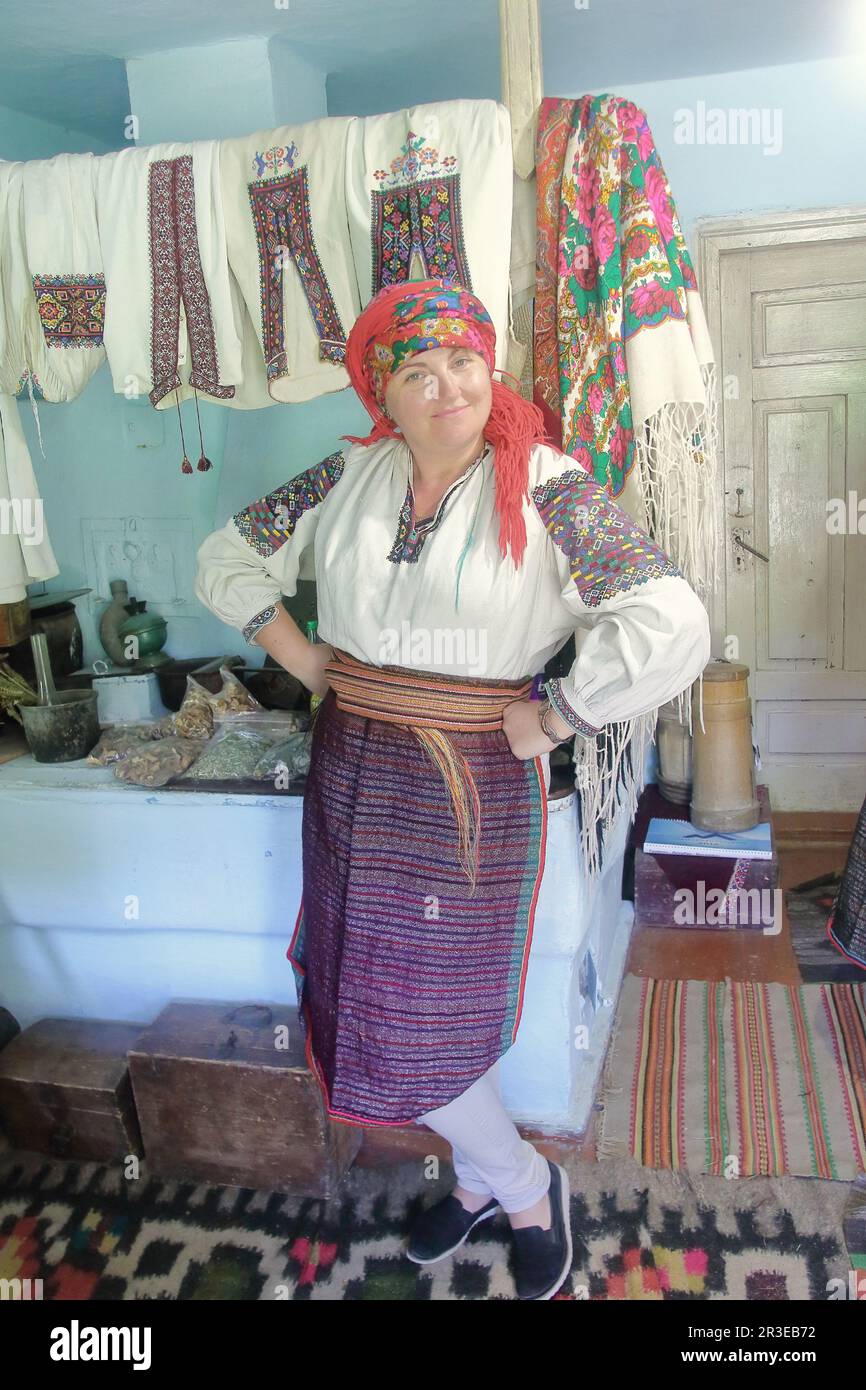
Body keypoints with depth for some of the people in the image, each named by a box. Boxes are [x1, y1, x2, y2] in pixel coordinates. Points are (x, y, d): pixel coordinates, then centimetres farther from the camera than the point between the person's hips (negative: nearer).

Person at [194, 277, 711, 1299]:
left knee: (415, 1019, 4)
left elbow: (671, 629, -24)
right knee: (373, 1001, 16)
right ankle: (484, 1179, 42)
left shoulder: (545, 488, -13)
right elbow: (227, 558, 13)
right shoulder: (349, 478, 3)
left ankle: (523, 1185, 34)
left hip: (473, 786, -5)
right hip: (352, 771, 6)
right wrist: (299, 656, 3)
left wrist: (549, 722, -18)